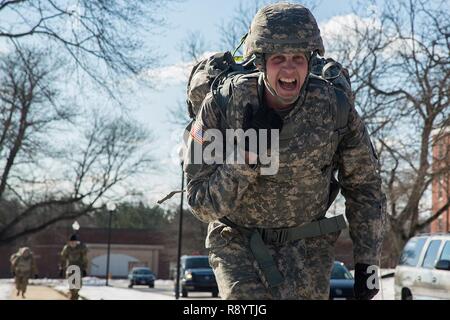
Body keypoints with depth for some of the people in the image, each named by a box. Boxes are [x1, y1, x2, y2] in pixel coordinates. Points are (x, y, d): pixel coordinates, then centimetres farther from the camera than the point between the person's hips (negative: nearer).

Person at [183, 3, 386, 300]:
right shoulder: (221, 105, -19)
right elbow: (203, 205, -17)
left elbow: (364, 188, 1)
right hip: (238, 240, -1)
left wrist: (368, 262, 1)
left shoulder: (336, 108, -15)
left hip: (306, 240, 1)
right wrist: (248, 155, -30)